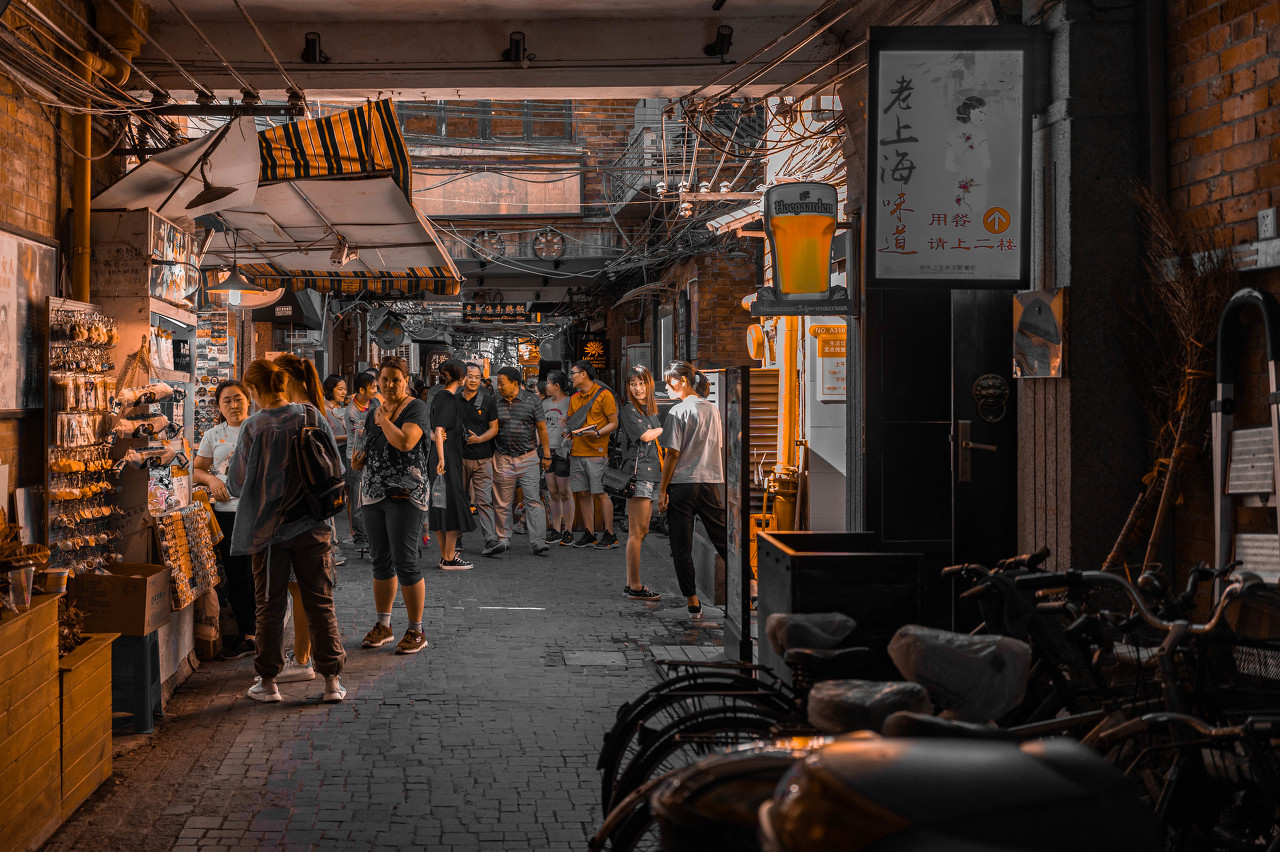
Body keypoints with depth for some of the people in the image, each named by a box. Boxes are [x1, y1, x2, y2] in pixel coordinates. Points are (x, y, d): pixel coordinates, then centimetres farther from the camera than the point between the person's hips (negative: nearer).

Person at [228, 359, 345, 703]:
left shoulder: (253, 427, -10)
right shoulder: (311, 417, -4)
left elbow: (237, 484, -3)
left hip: (268, 526, -2)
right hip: (312, 525, 2)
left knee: (270, 604, 9)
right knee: (320, 603, 8)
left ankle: (268, 681, 14)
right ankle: (331, 680, 9)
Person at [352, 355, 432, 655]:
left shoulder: (416, 408, -6)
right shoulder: (373, 413, 15)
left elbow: (404, 442, -22)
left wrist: (383, 419, -8)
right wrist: (360, 460, 4)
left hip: (404, 494, -7)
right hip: (373, 495, 7)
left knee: (405, 562, -8)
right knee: (380, 560, 12)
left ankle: (416, 631, 0)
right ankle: (383, 626, 21)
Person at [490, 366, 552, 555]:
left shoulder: (531, 400, -1)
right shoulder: (495, 402, 3)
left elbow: (542, 428, 4)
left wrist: (546, 455, 3)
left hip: (529, 458, -2)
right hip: (503, 459, 2)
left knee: (533, 499, -7)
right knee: (502, 502, 5)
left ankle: (537, 541, -8)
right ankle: (503, 539, 19)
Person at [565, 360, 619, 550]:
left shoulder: (604, 394, -4)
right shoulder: (574, 398, 16)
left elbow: (613, 423, -6)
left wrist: (597, 433, -20)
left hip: (596, 452, -7)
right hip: (576, 452, 7)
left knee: (599, 492, -7)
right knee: (583, 494, 6)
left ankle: (610, 536, -1)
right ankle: (589, 535, 12)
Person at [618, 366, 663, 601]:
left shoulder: (651, 409, 19)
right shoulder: (628, 409, -6)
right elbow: (644, 435, -17)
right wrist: (662, 429, 2)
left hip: (651, 474, 8)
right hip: (638, 473, -8)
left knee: (642, 532, 9)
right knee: (637, 532, -8)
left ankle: (631, 584, 13)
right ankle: (635, 587, -8)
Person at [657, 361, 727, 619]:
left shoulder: (678, 411, -9)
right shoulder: (713, 409, 9)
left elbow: (673, 454, -12)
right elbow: (719, 448, 13)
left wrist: (662, 489, -7)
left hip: (682, 484, -5)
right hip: (711, 482, 5)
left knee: (681, 547, 3)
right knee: (723, 540, 12)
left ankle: (692, 602, 4)